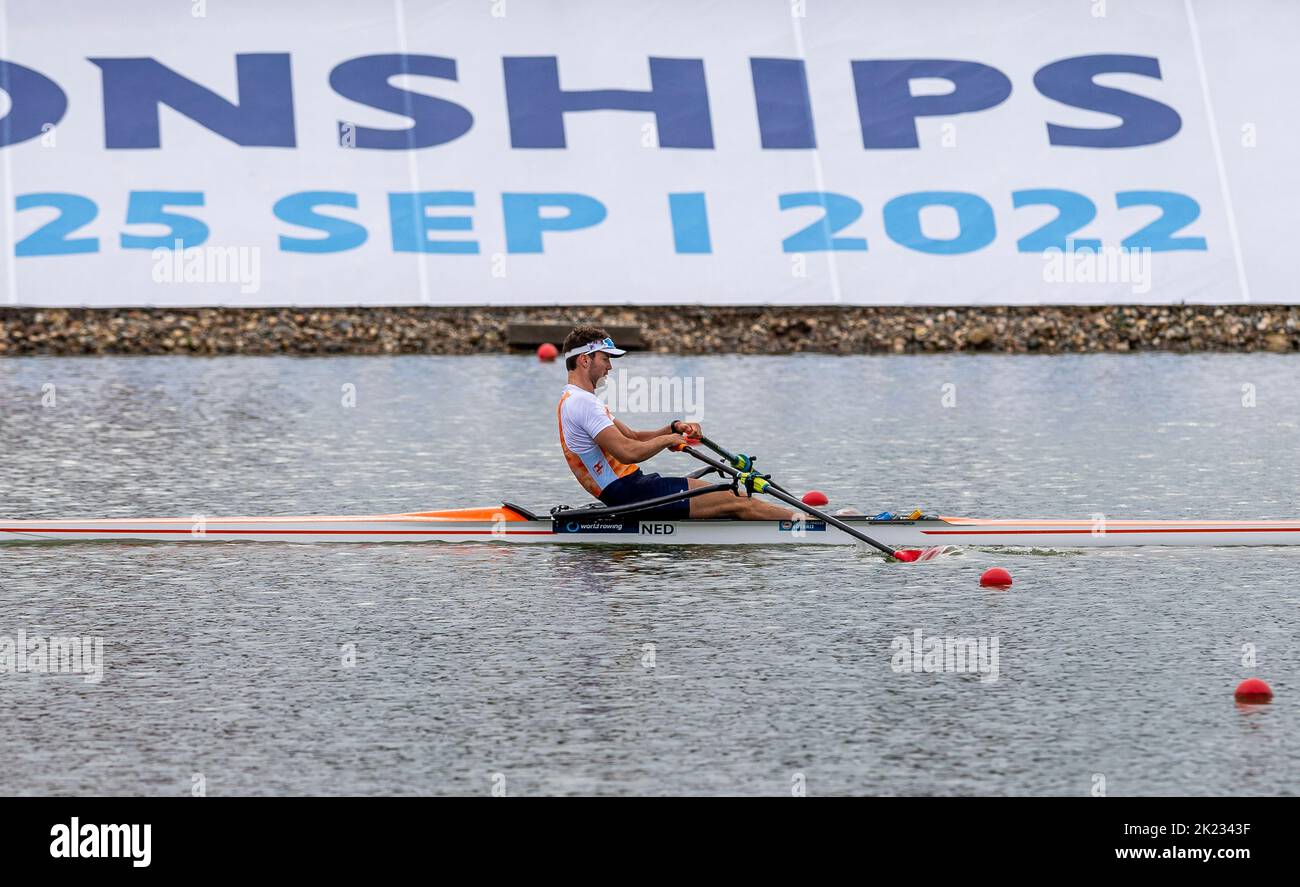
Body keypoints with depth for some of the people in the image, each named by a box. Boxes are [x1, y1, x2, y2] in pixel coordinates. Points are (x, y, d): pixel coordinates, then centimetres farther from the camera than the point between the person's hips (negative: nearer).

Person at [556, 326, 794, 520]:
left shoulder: (576, 401, 19)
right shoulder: (581, 403, -16)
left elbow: (633, 437, 21)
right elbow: (628, 452, -25)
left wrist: (674, 428, 5)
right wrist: (668, 440, -7)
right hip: (629, 492, -10)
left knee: (729, 496, 11)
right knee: (736, 502, -7)